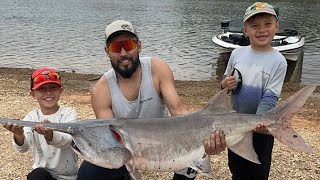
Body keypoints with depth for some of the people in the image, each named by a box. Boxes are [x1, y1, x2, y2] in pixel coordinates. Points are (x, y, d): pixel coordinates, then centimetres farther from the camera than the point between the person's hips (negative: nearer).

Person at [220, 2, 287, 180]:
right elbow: (225, 81, 9)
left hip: (261, 127, -3)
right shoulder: (238, 53, -3)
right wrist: (226, 84, -15)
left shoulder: (278, 61, -15)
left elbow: (270, 97, -19)